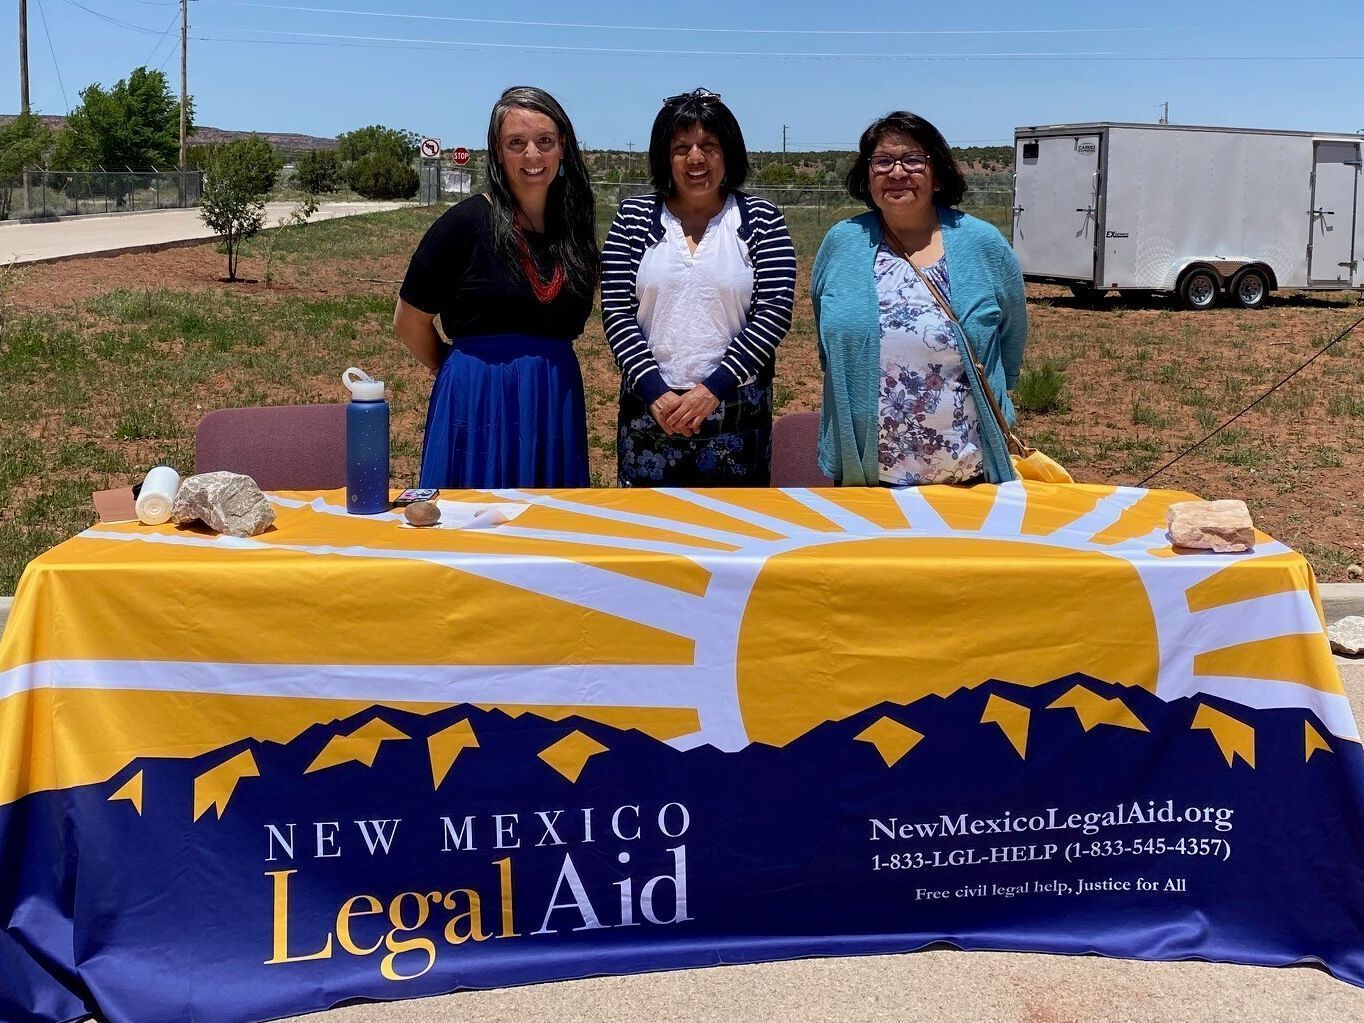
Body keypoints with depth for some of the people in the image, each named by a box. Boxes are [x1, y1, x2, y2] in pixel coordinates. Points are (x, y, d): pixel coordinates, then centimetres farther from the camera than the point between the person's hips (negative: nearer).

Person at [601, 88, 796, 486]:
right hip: (649, 409, 1)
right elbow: (616, 311, -1)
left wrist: (713, 388, -15)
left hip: (737, 409, -1)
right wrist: (654, 391, -12)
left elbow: (774, 312, -6)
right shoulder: (634, 217, 4)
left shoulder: (760, 219, 1)